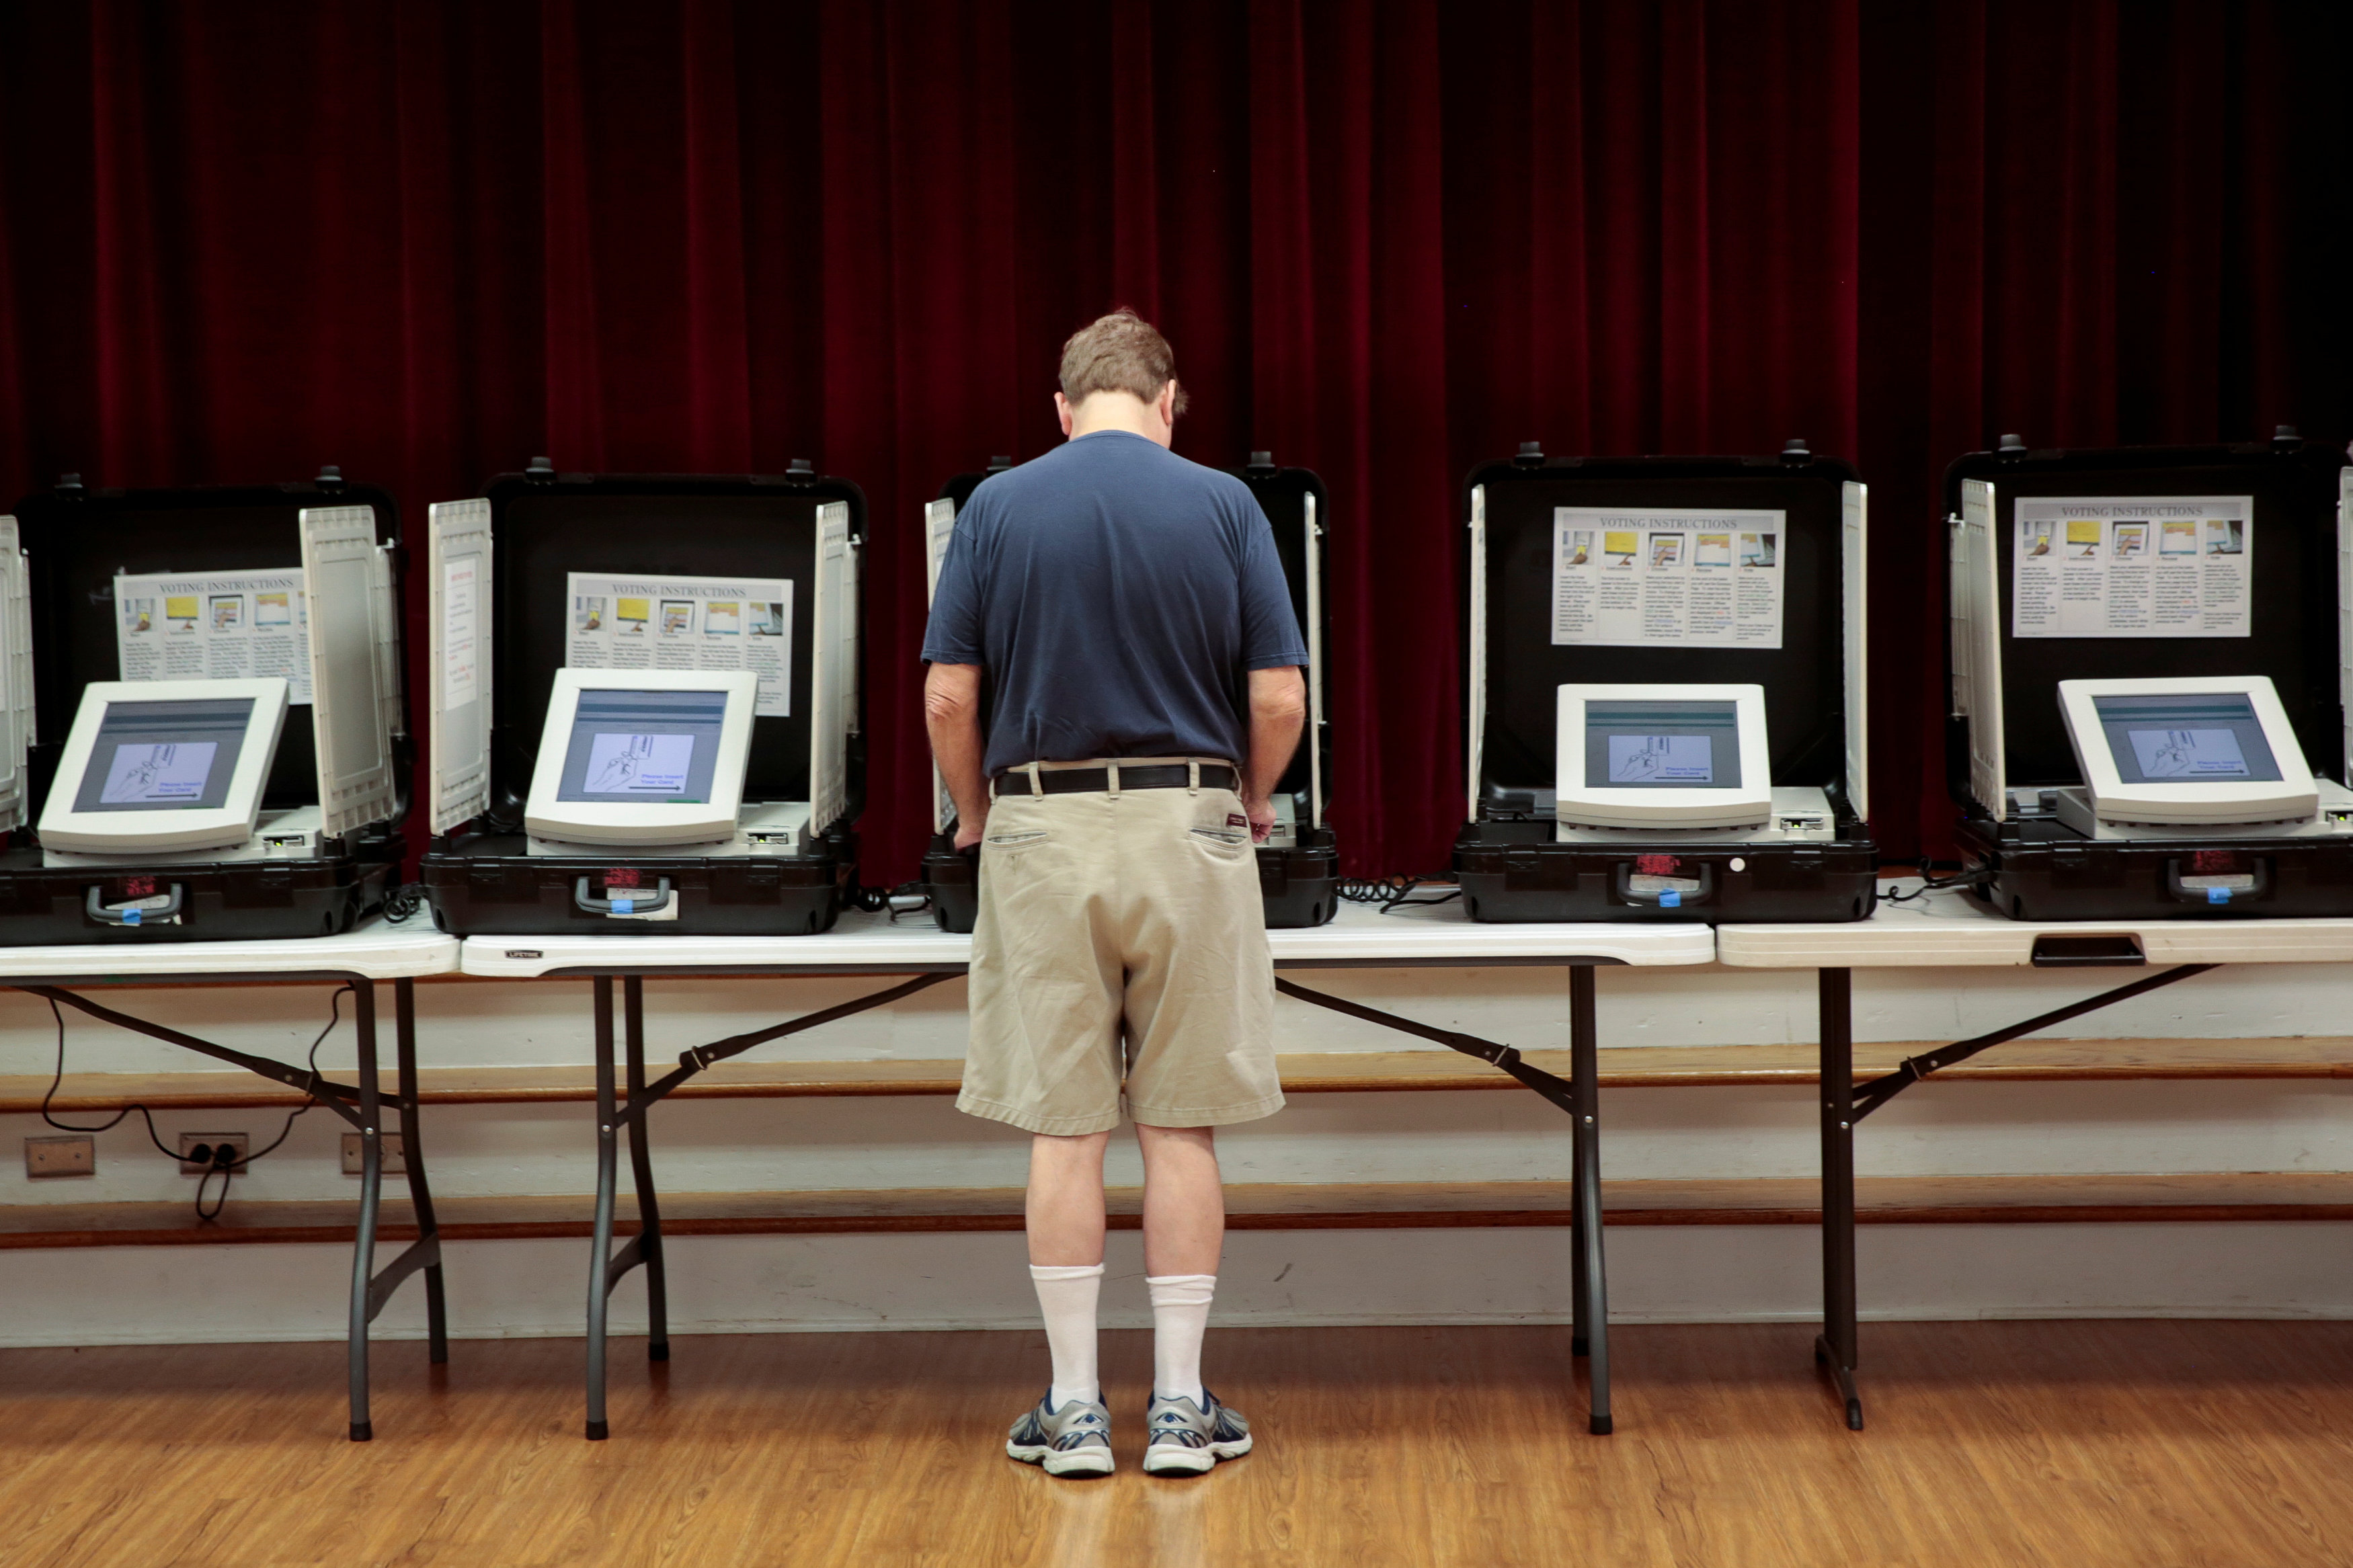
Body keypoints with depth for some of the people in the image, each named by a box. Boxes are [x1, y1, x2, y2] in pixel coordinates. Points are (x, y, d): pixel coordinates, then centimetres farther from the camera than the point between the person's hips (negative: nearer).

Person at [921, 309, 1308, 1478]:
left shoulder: (998, 507, 0)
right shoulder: (1223, 505, 0)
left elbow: (949, 697, -3)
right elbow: (1278, 699, -4)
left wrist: (977, 814, 15)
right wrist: (1247, 805, 15)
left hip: (1044, 834, 0)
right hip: (1187, 829, 0)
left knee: (1063, 1131, 4)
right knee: (1181, 1129, 6)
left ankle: (1075, 1409, 8)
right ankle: (1179, 1403, 9)